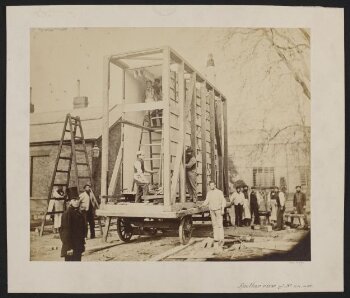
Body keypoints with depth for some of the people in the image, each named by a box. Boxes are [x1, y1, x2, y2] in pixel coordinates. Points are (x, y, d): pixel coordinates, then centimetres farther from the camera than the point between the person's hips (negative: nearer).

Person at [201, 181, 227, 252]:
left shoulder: (219, 192, -3)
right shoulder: (208, 193, 9)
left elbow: (223, 201, -5)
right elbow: (206, 201, 10)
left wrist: (223, 209, -15)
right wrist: (202, 205, -8)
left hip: (218, 210, -4)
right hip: (212, 211, 4)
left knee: (220, 225, -11)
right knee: (214, 225, 6)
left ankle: (221, 239, -11)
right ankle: (216, 240, 9)